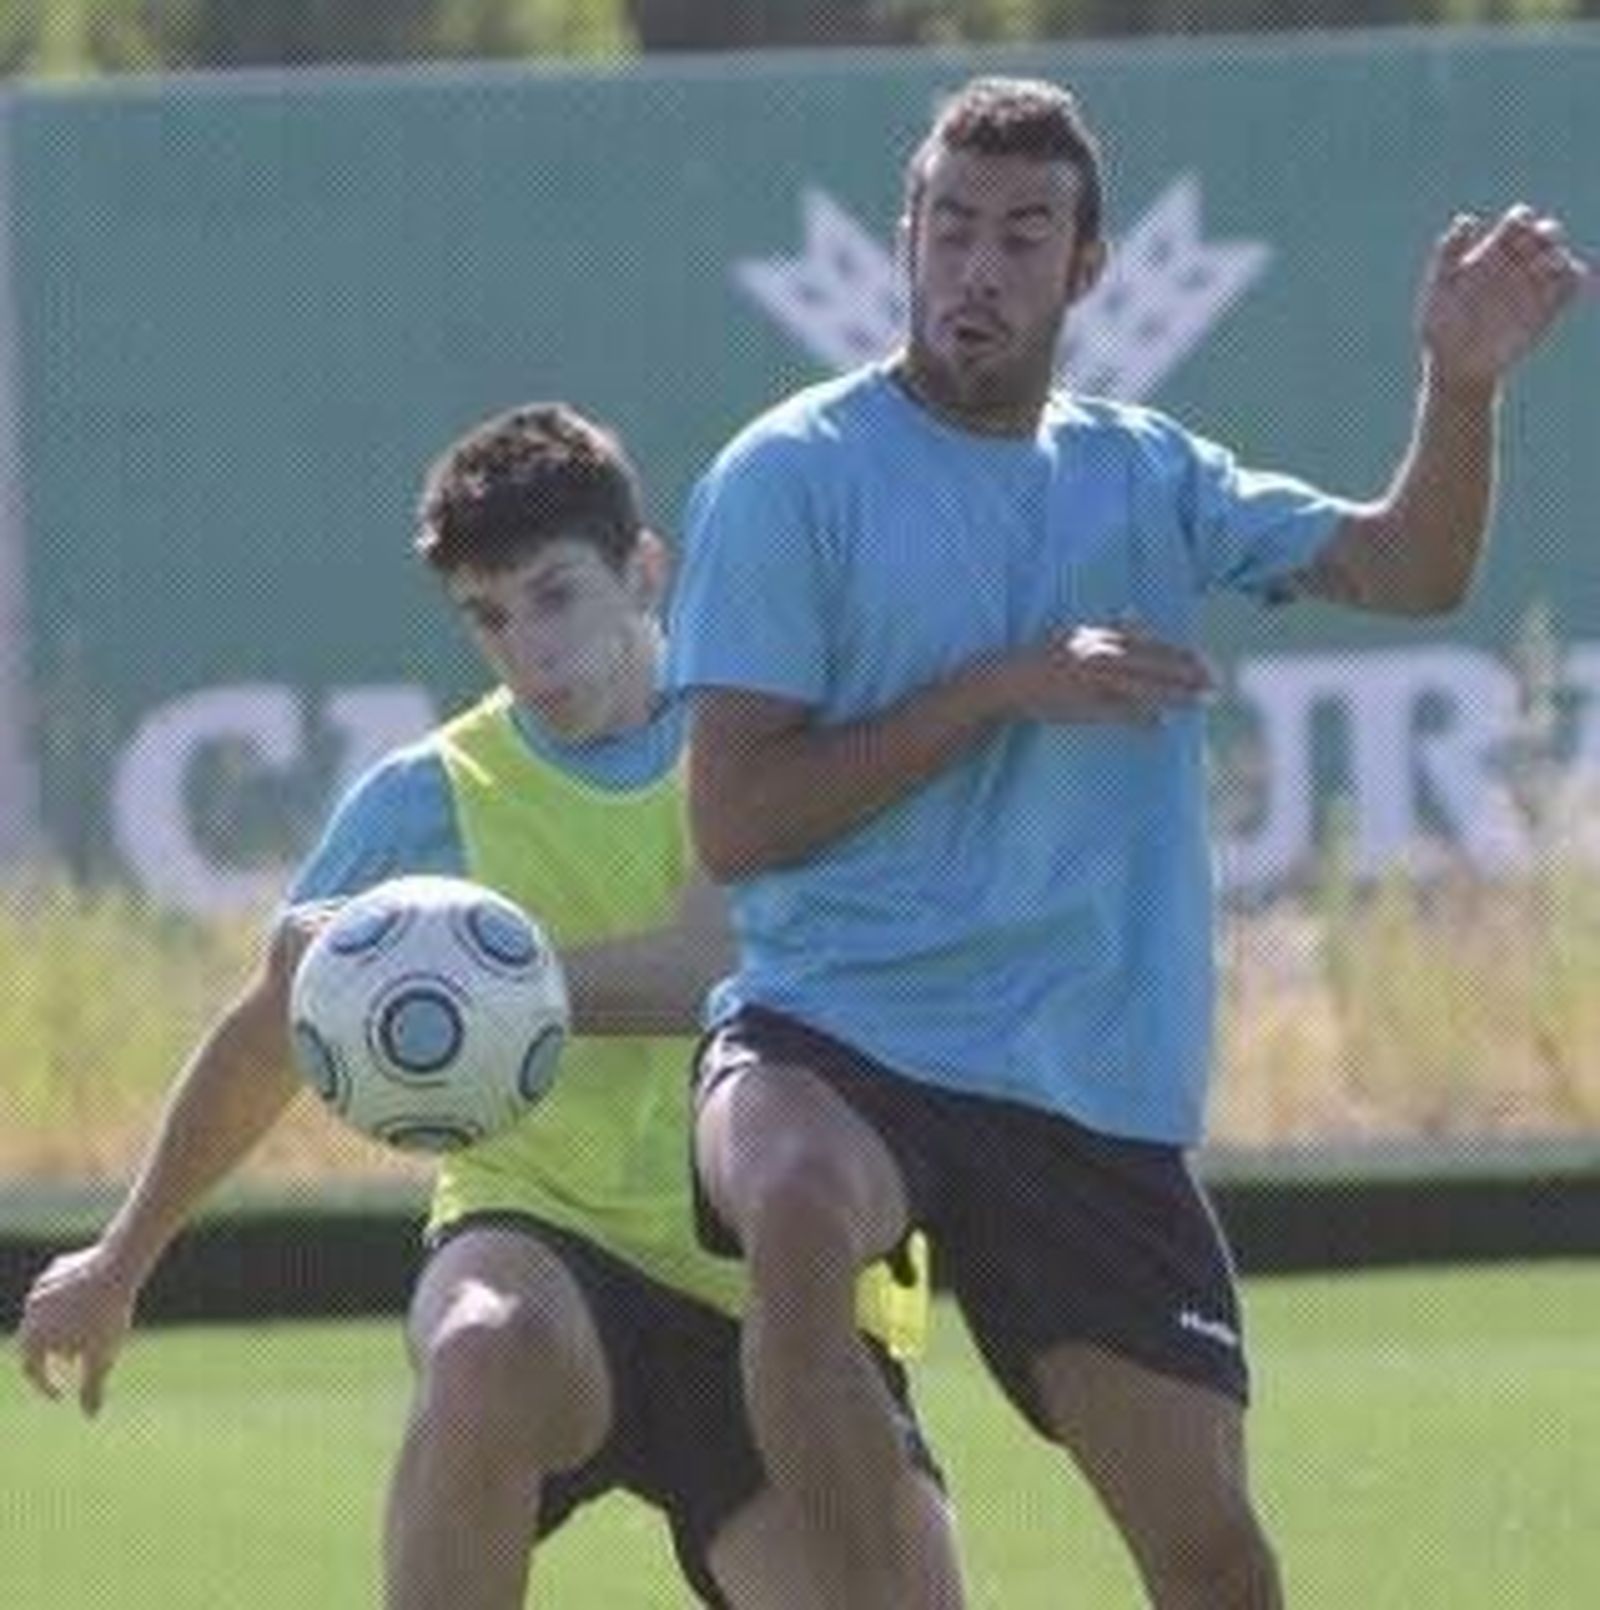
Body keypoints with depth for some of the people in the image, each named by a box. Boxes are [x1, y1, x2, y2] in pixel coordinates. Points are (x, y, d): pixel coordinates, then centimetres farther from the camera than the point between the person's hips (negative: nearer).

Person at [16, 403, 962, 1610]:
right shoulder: (432, 796, 3)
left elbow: (720, 968, -20)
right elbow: (272, 1036, 17)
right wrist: (120, 1265, 26)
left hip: (772, 1292, 1)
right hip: (544, 1236, -1)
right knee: (492, 1354, -39)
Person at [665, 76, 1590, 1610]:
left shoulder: (1147, 478, 13)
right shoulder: (791, 477, -2)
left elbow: (1406, 567, 0)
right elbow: (733, 820, -8)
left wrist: (1462, 385, -18)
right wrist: (1001, 689, -13)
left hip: (1092, 1093, 4)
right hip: (832, 1036, -4)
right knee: (799, 1217, -40)